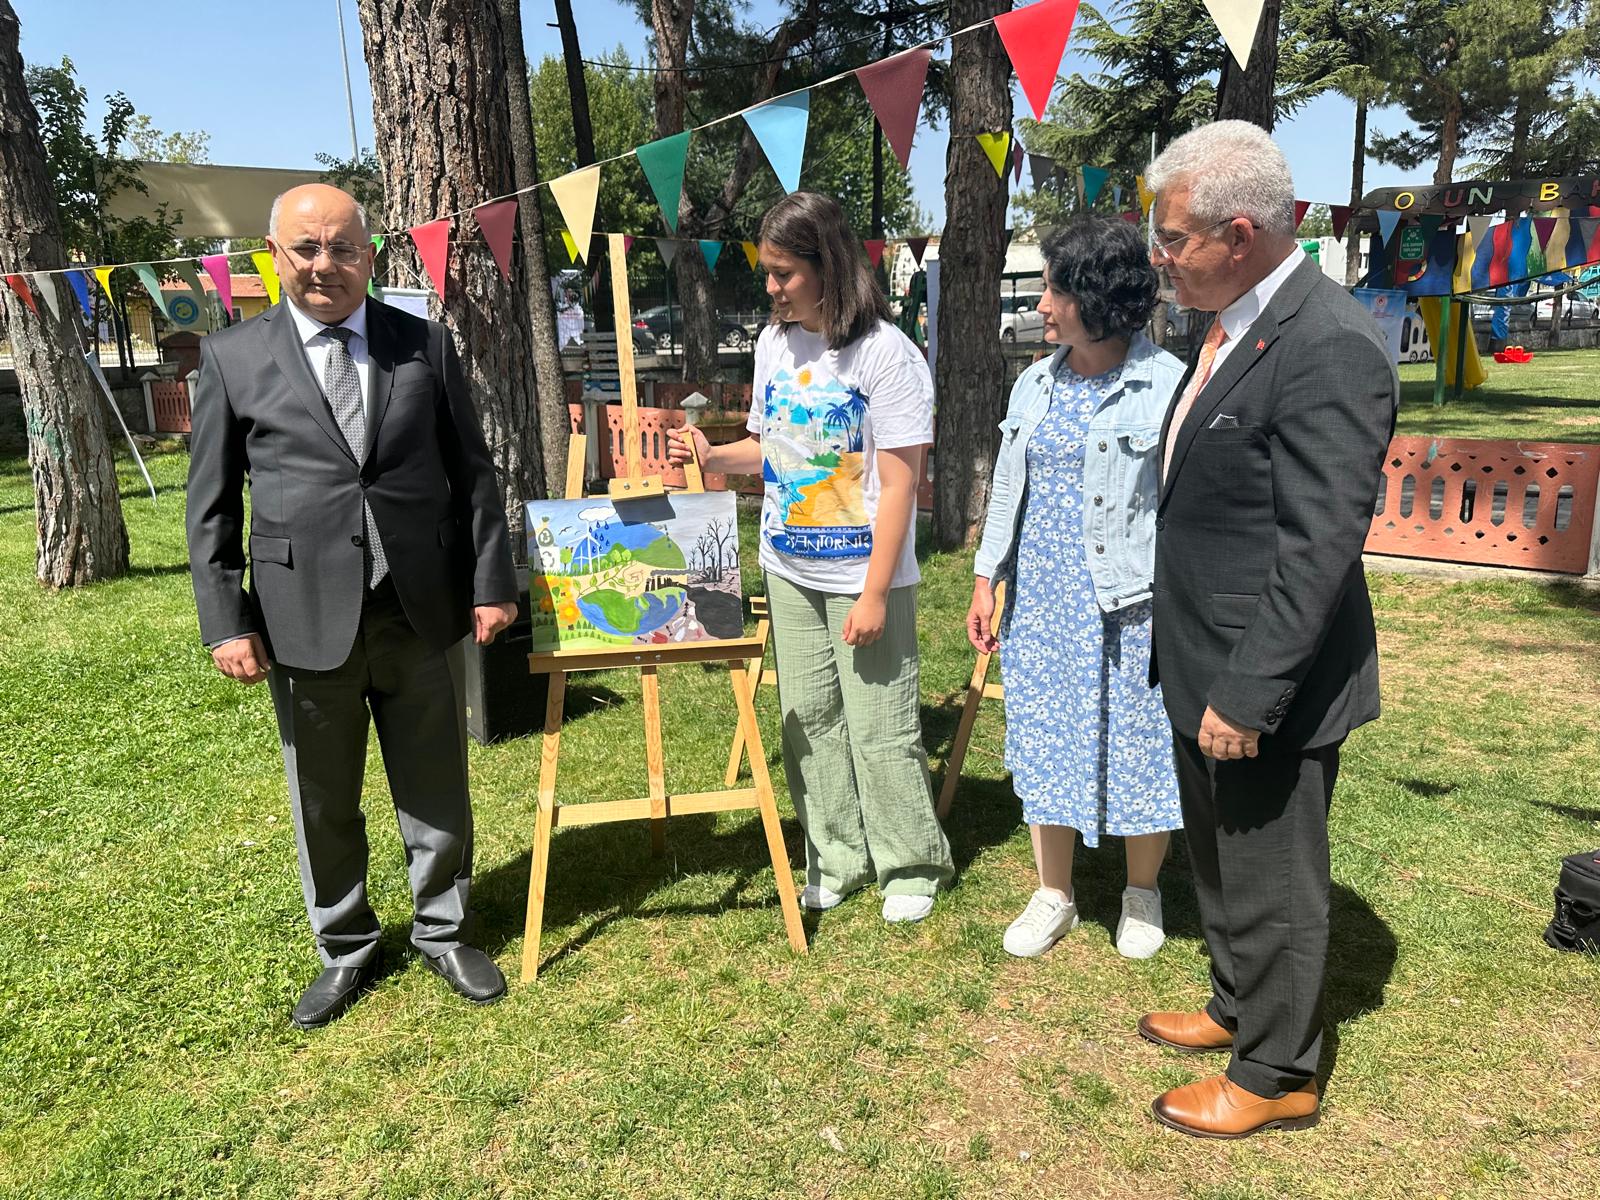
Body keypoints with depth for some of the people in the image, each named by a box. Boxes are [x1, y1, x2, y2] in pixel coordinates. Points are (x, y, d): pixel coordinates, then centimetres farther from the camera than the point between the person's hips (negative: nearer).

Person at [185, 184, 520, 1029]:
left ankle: (442, 931, 33)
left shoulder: (425, 345, 5)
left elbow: (472, 473, 6)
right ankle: (345, 951, 34)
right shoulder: (231, 358, 2)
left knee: (436, 794, 12)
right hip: (305, 620, 0)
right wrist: (227, 622, -2)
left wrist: (493, 582, 2)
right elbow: (211, 506, 3)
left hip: (422, 612, 1)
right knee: (324, 805, 13)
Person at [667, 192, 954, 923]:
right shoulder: (774, 345, 6)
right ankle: (837, 858, 28)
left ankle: (912, 865, 21)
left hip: (863, 576, -6)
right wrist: (712, 458, -1)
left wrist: (874, 592, -17)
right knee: (808, 720, 13)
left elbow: (899, 485, -15)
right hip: (788, 569, 7)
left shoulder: (884, 353, -14)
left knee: (880, 727, 2)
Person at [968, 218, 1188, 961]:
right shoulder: (1036, 385, 7)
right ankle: (1053, 895, 31)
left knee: (1138, 747, 8)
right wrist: (987, 579, 10)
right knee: (1046, 741, 13)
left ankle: (1142, 893, 33)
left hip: (1131, 604, -5)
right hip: (1043, 600, 6)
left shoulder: (1167, 385, -11)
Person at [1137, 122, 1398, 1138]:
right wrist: (1204, 675, 17)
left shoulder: (1330, 346, -22)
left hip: (1266, 686, -9)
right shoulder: (1233, 327, 8)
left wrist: (1249, 694, -23)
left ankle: (1276, 1075, 31)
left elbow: (1318, 550, -25)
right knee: (1220, 864, 25)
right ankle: (1238, 1008, 47)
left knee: (1272, 886, 9)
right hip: (1203, 672, 9)